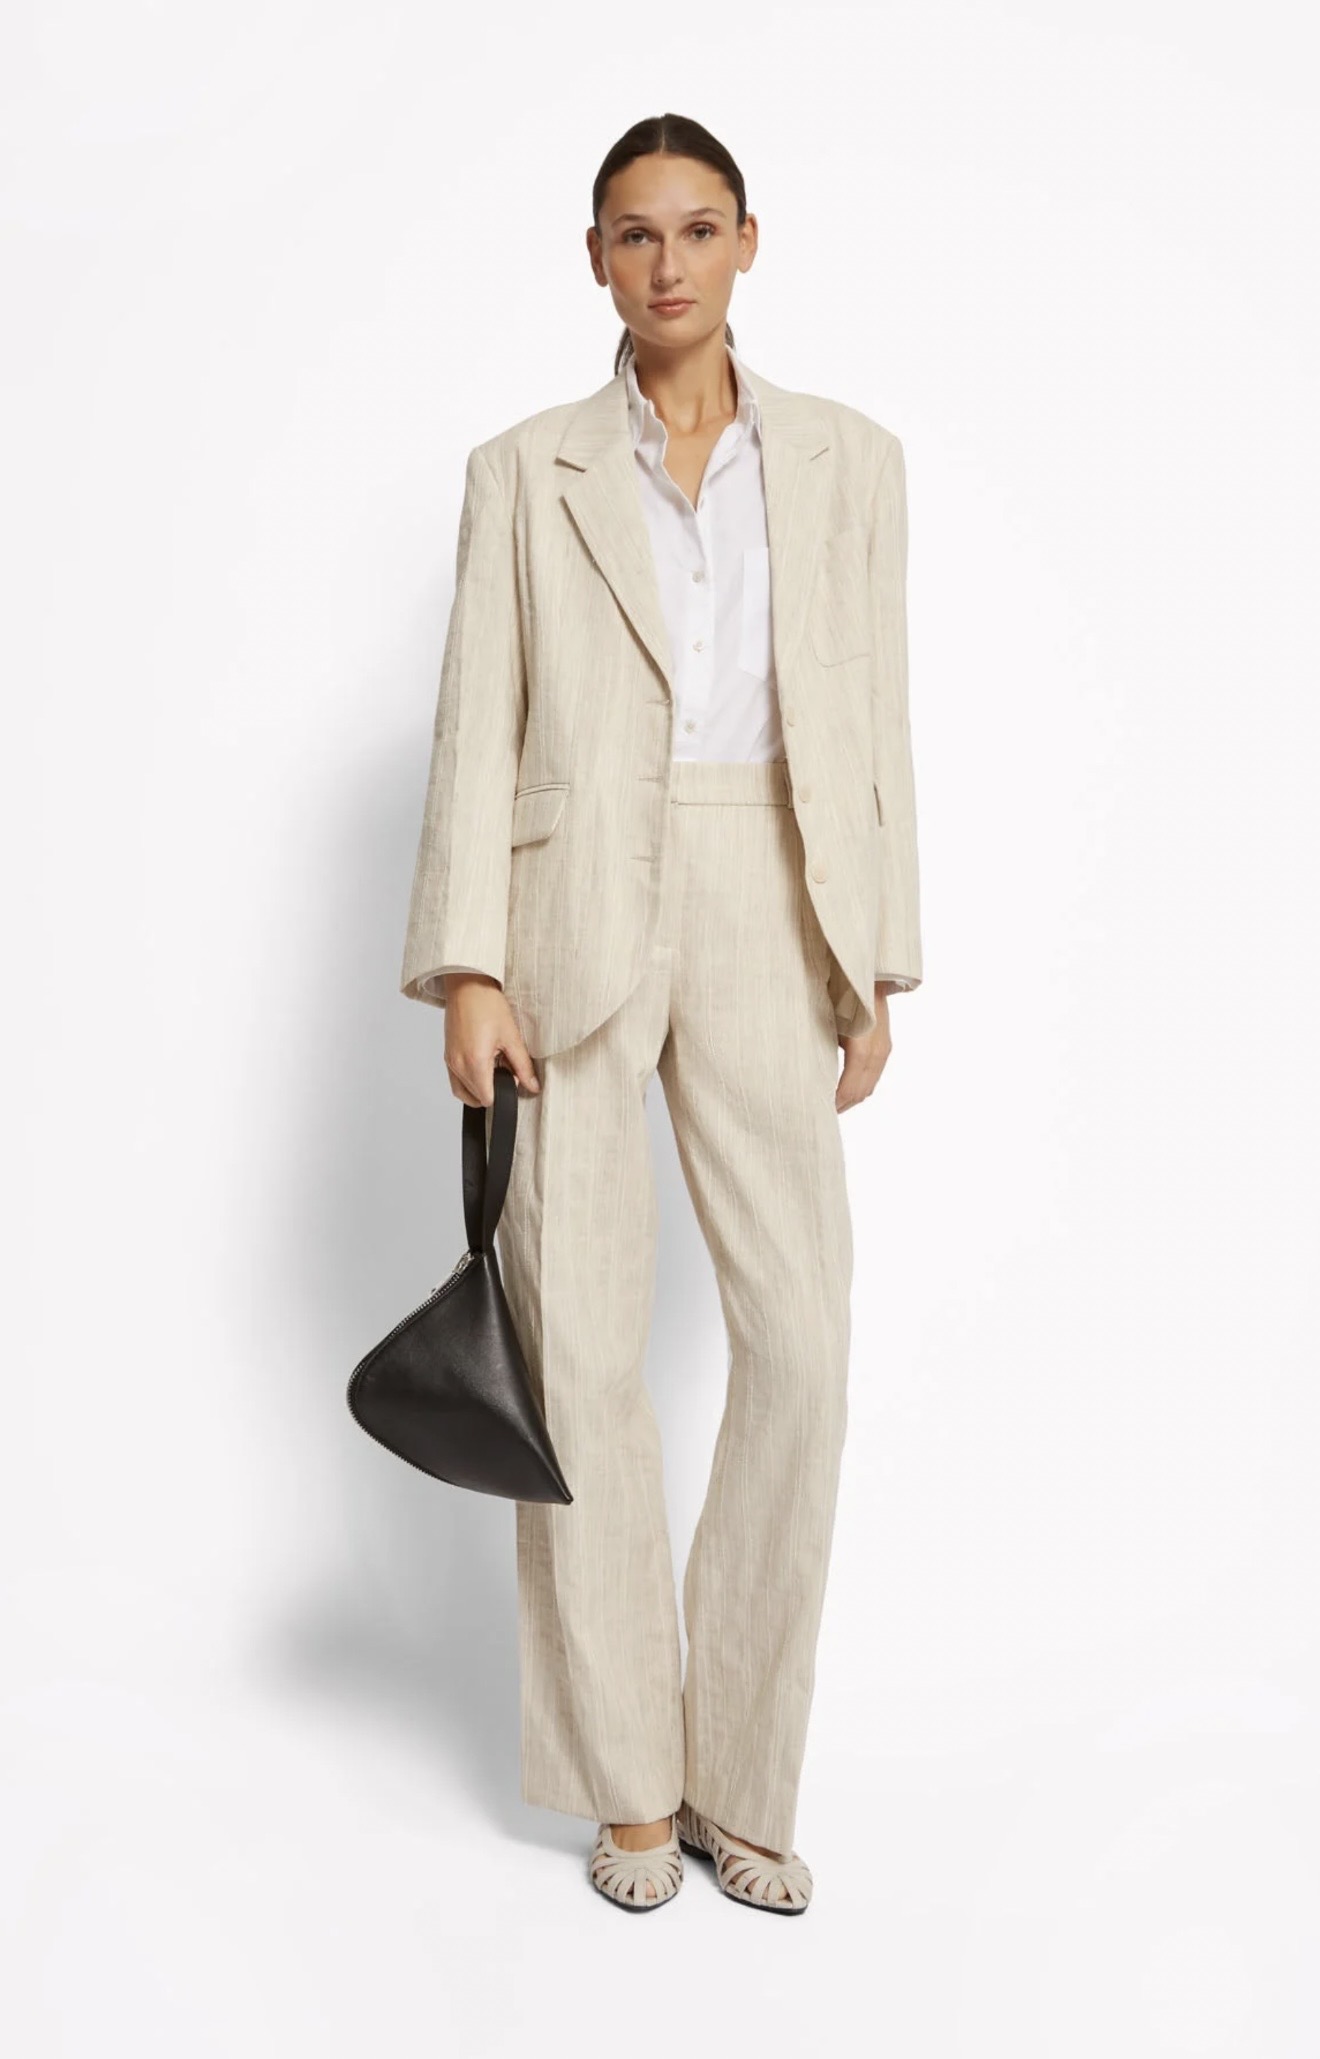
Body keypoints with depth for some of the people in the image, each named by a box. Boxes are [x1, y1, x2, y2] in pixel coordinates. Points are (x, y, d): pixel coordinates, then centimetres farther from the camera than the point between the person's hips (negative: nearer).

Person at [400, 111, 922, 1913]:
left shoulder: (850, 461, 10)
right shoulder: (525, 473, 7)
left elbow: (875, 723, 9)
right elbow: (479, 731, 2)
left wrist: (876, 970, 4)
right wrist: (468, 973, -8)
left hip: (765, 918, 1)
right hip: (575, 914, -1)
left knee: (802, 1340, -5)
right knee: (579, 1344, -3)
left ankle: (740, 1779, 13)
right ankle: (629, 1782, 15)